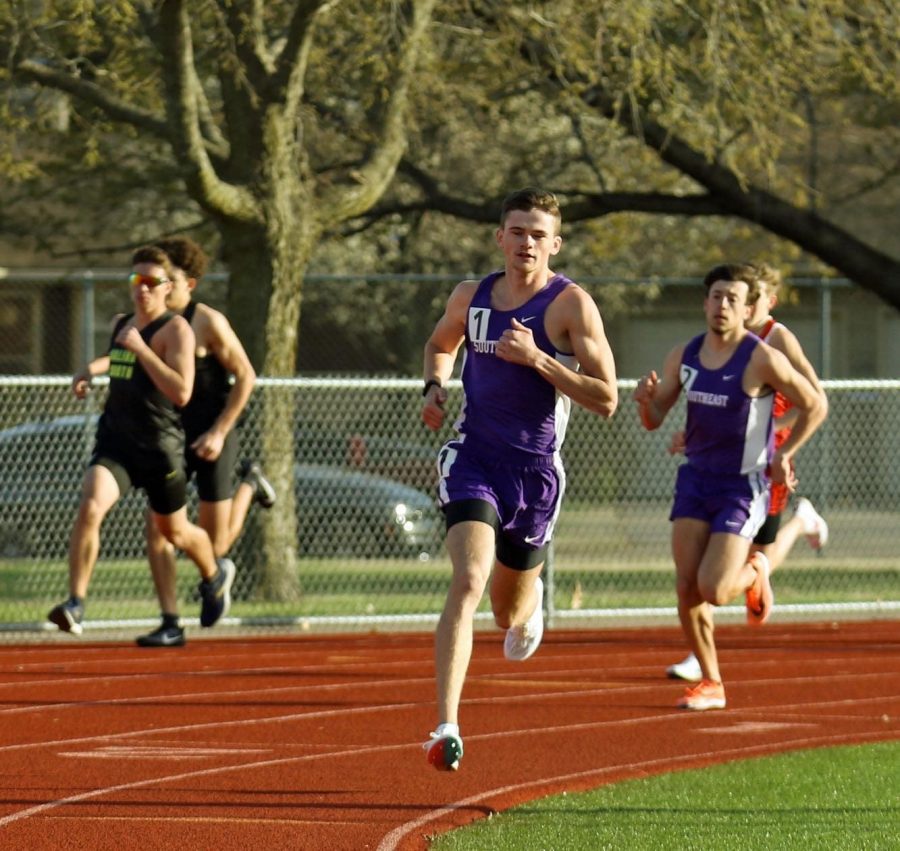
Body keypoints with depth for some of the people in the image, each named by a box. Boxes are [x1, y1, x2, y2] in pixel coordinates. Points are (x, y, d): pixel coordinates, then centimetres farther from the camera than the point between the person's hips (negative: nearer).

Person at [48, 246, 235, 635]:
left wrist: (140, 349, -26)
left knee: (175, 531, 16)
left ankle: (215, 576, 49)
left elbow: (180, 392, -25)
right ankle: (75, 605, -26)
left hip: (159, 447, -4)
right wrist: (92, 368, 16)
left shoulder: (175, 329, -13)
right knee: (90, 507, -23)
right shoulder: (121, 325, 9)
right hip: (115, 441, 4)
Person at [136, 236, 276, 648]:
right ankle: (170, 624, -5)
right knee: (157, 528, -10)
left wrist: (219, 432, -16)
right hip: (172, 437, 5)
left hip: (210, 438, -5)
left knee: (213, 545, 5)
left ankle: (250, 484, 33)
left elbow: (245, 376, -11)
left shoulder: (208, 323, -13)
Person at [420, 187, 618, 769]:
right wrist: (435, 387, 5)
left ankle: (531, 605, 58)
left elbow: (606, 399, -14)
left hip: (536, 469, -1)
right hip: (473, 456, 1)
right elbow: (440, 344, 27)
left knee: (510, 613, 16)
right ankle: (447, 728, -28)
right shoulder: (471, 297, 4)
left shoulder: (571, 305, -9)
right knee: (468, 581, -23)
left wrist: (537, 358, -22)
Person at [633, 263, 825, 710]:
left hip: (744, 485, -5)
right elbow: (653, 420, 6)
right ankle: (711, 684, 12)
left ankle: (754, 573, 22)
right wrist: (646, 397, -15)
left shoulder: (762, 359, -16)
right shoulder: (683, 356, 1)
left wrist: (783, 455, -5)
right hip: (696, 477, 5)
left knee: (712, 591, -14)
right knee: (686, 588, -3)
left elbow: (814, 407, -5)